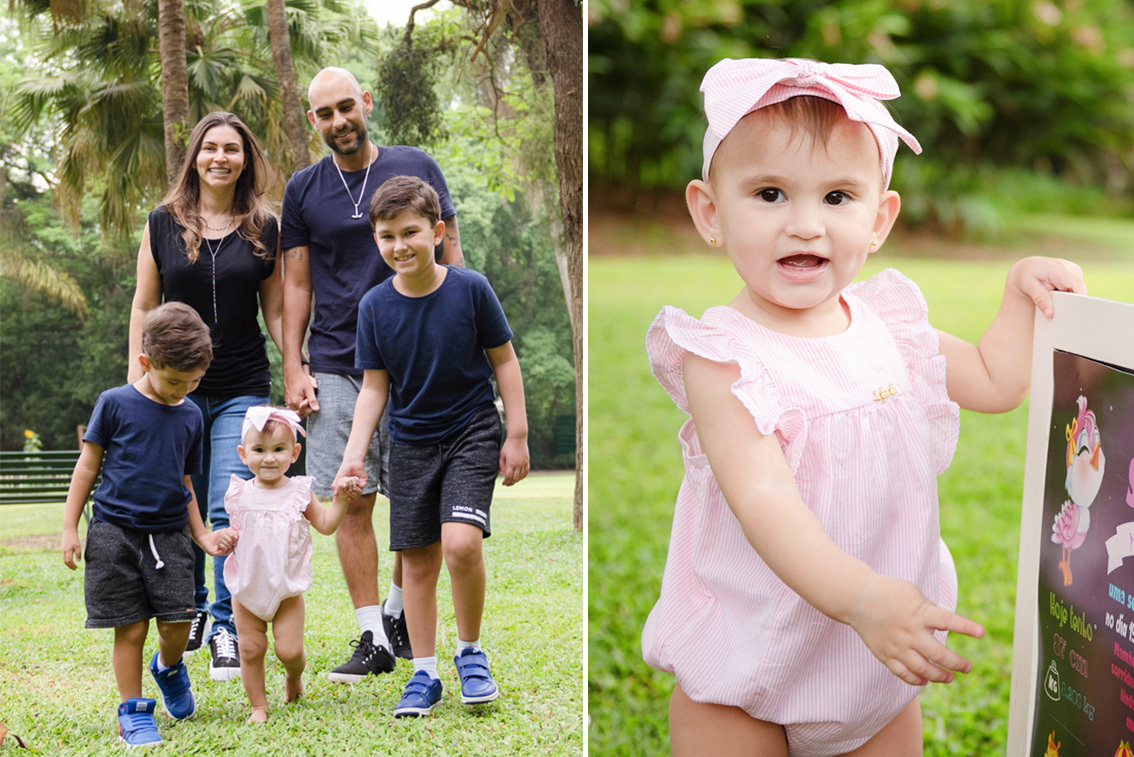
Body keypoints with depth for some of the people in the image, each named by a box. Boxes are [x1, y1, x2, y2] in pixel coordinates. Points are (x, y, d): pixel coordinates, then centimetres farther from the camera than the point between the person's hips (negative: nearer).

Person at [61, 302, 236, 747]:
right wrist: (69, 528, 0)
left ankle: (168, 668, 30)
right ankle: (133, 712, 13)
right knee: (130, 628, -2)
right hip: (116, 532, -3)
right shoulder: (115, 404, -3)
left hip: (170, 534, 3)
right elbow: (87, 467, 2)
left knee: (177, 623, -3)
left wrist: (202, 536, 14)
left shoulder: (191, 417, 9)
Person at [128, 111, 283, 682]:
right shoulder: (163, 223, 6)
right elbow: (144, 307, 9)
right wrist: (136, 382, 3)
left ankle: (228, 626, 2)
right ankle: (190, 607, 30)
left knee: (230, 512, -9)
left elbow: (276, 312, 8)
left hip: (244, 389, -1)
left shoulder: (264, 229, 5)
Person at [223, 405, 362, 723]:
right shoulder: (239, 493, -1)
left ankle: (294, 676, 30)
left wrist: (341, 498, -10)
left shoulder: (299, 492, -4)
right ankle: (258, 706, 20)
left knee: (290, 650, -4)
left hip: (287, 590, -1)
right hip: (247, 589, 1)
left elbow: (325, 525, 2)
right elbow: (233, 532, 12)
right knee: (251, 650, 3)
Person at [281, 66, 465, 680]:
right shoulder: (303, 190, 8)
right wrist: (293, 369, 3)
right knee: (351, 504, -2)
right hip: (335, 369, 1)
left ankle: (400, 611, 25)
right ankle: (373, 637, 5)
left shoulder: (416, 168, 5)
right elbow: (296, 284, 10)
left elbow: (449, 257, 9)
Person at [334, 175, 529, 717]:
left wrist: (517, 435, -3)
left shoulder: (471, 289, -12)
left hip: (472, 433, -3)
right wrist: (353, 455, -10)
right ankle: (424, 675, 21)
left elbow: (503, 360, -2)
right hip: (411, 444, 3)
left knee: (461, 542, -21)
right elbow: (374, 387, 0)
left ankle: (470, 651, 4)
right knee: (418, 562, 6)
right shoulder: (375, 306, -6)